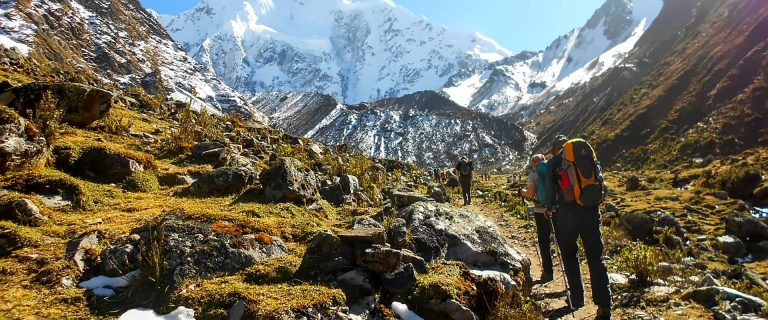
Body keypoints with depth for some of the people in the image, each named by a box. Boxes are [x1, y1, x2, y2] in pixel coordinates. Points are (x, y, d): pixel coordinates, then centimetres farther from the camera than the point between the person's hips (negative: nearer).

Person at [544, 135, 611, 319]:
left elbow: (551, 187, -5)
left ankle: (577, 299, 18)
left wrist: (549, 207, 11)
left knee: (570, 256, 14)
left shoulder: (554, 162, 2)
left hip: (567, 212, -3)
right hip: (590, 210, 3)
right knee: (595, 257, 5)